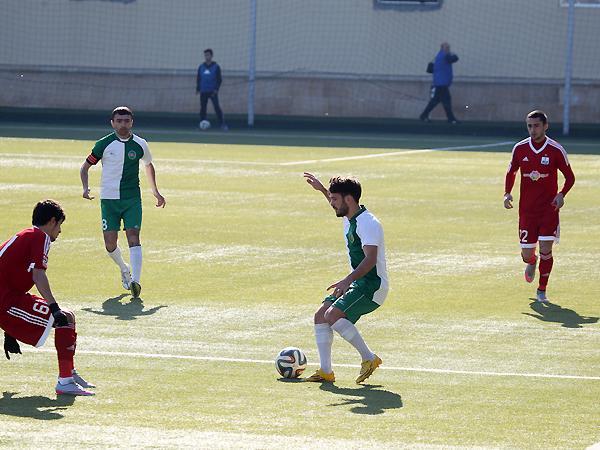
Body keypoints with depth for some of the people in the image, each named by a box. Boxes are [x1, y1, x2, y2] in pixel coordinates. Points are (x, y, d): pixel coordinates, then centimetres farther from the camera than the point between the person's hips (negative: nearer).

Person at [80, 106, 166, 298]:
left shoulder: (140, 145, 2)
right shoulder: (104, 144, -2)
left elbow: (149, 166, 22)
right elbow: (85, 167, 9)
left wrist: (155, 191, 24)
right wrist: (85, 188, -7)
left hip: (132, 198, 0)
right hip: (109, 199, 0)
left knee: (133, 237, -15)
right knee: (110, 243, -1)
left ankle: (135, 281, -22)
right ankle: (124, 269, 29)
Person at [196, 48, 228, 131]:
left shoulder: (216, 67, 1)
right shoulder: (201, 67, 10)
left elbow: (219, 79, 0)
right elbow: (198, 79, 16)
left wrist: (216, 89, -10)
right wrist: (198, 89, 8)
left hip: (213, 92, -3)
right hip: (203, 92, 3)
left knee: (217, 107, -13)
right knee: (203, 108, 4)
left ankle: (222, 124, -14)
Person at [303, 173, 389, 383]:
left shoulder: (367, 224, -21)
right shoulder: (349, 218, 10)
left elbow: (370, 259, -33)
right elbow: (339, 207, 38)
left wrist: (347, 280, -43)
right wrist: (322, 189, 37)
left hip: (372, 285, -10)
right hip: (357, 283, 10)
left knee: (332, 315, -25)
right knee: (320, 316, 4)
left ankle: (369, 358, -14)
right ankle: (325, 371, 6)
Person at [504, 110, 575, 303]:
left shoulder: (556, 150, -7)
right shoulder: (520, 148, 0)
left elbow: (570, 177, 2)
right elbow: (511, 172, 14)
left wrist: (561, 194, -16)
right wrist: (507, 193, -3)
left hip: (549, 208, -2)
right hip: (526, 209, 2)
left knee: (546, 249, -10)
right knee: (526, 254, 2)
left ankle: (542, 291, 5)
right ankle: (531, 262, 40)